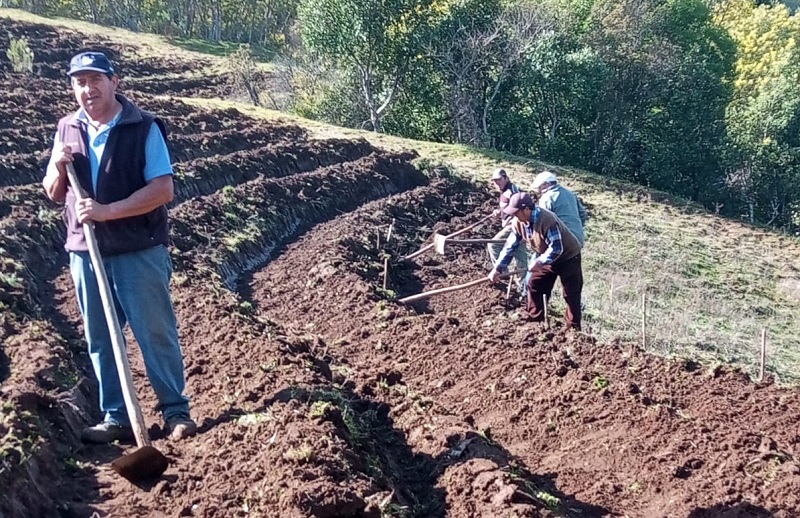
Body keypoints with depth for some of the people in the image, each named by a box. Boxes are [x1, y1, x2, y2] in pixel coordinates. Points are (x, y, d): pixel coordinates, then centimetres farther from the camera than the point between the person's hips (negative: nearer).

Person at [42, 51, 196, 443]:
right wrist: (58, 166, -8)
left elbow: (163, 190, -14)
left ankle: (176, 411, 14)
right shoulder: (67, 130, 8)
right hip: (85, 251, 5)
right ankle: (115, 418, 21)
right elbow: (53, 194, 14)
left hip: (139, 250, -5)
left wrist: (108, 211, -21)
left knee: (155, 333, 1)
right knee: (100, 339, 10)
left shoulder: (144, 128, -8)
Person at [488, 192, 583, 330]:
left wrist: (539, 261, -37)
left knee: (571, 294, -5)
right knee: (534, 286, 8)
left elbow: (556, 248, -33)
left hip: (568, 256, -8)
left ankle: (573, 328, 2)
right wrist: (497, 268, -9)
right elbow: (510, 246, -6)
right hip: (547, 257, 8)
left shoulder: (547, 220, -36)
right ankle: (535, 320, 19)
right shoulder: (518, 222, -13)